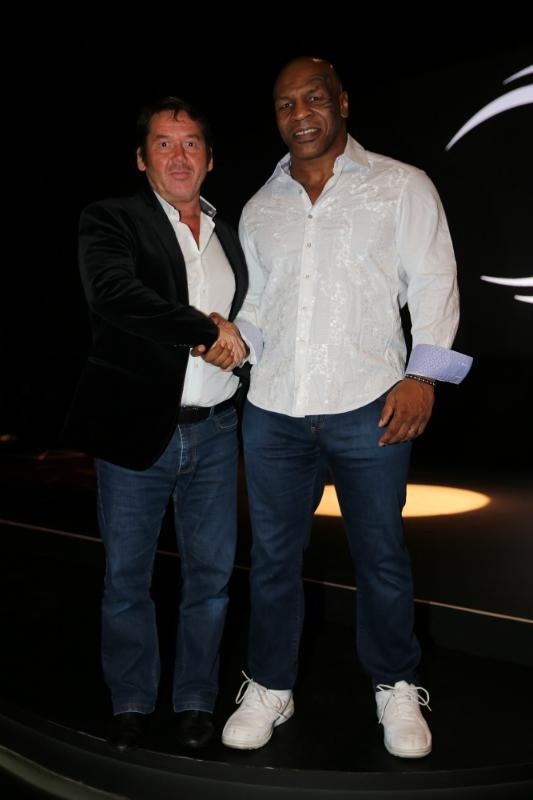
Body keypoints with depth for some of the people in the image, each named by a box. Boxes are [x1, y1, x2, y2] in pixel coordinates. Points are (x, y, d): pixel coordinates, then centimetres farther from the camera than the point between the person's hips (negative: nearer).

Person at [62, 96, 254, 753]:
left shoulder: (231, 235, 13)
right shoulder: (111, 221, -3)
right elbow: (113, 294, -22)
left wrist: (235, 339, -8)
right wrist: (209, 330, -19)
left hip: (215, 432, 4)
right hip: (136, 428, -3)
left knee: (210, 574, 12)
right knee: (126, 577, 11)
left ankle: (195, 700, 32)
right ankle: (131, 703, 33)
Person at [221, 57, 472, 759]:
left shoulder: (402, 187, 7)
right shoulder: (259, 209, 17)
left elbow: (433, 283, 1)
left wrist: (423, 374, -10)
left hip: (368, 408, -3)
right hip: (273, 410, 3)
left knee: (381, 555, 8)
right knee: (272, 555, 11)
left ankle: (396, 687, 29)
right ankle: (269, 687, 29)